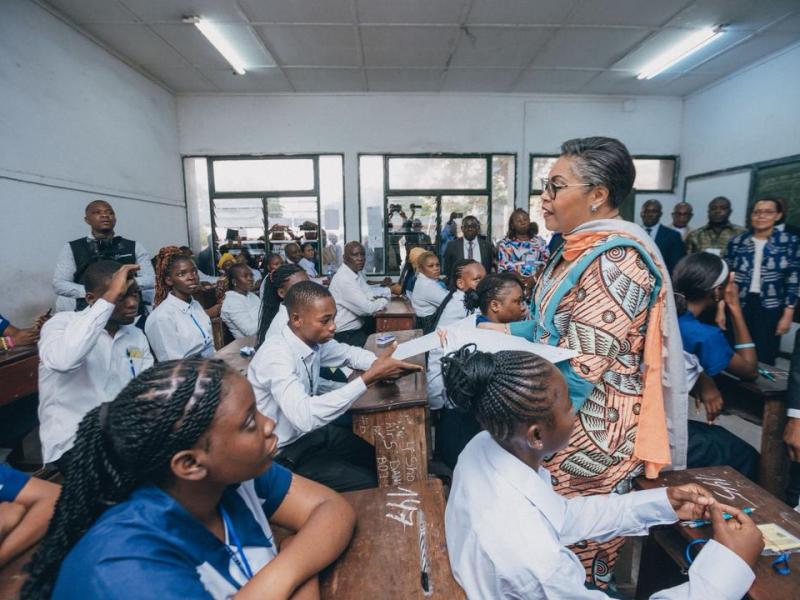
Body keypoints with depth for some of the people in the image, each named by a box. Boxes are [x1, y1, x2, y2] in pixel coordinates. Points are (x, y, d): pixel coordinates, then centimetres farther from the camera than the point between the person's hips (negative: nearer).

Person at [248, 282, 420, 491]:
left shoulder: (314, 339, -8)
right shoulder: (276, 356, -31)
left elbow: (348, 352, 9)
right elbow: (303, 416, -42)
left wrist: (380, 364, -13)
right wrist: (369, 378, -41)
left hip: (310, 432, 7)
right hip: (282, 454, -7)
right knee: (368, 483, -11)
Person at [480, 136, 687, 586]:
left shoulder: (615, 260, -24)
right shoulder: (583, 248, 7)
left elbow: (575, 371, -27)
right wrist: (501, 331, 2)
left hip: (588, 431, -8)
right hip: (562, 421, 9)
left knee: (576, 554, 14)